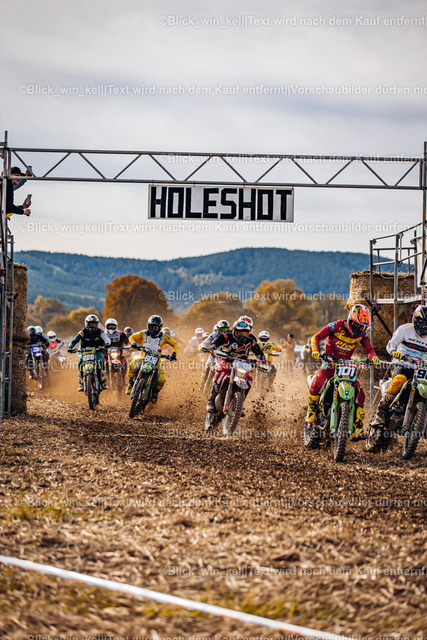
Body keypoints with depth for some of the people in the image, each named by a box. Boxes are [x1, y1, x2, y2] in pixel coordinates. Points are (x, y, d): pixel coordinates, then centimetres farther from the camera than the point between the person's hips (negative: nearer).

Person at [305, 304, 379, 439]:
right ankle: (311, 413, -1)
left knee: (359, 393, -10)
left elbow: (369, 349, 6)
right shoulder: (336, 326, -11)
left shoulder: (362, 333, 1)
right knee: (316, 384, -28)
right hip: (329, 362, -4)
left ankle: (357, 429, -5)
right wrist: (315, 351, -27)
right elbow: (316, 337, -8)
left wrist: (373, 357, -18)